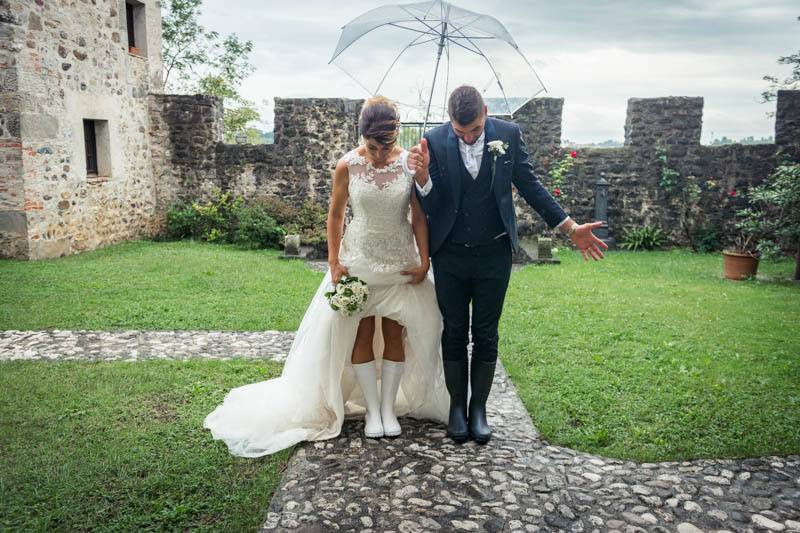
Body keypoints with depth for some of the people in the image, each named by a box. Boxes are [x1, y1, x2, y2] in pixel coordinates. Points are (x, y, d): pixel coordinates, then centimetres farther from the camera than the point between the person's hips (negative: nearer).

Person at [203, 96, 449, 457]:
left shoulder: (411, 163, -10)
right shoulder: (347, 166, -11)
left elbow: (419, 216, -4)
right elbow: (335, 215, -1)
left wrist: (424, 261, -8)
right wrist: (333, 263, -4)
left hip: (401, 262, 1)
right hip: (358, 260, 0)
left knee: (396, 333, 7)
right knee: (361, 333, 5)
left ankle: (389, 407, 21)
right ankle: (371, 409, 19)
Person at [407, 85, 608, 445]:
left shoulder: (508, 135, -7)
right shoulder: (434, 142, -10)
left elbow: (530, 185, 1)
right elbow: (430, 206, -11)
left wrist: (571, 228, 0)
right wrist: (422, 177, -32)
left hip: (493, 254, 0)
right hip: (450, 255, 0)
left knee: (485, 335, 9)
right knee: (454, 333, 11)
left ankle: (479, 407, 26)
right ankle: (457, 405, 28)